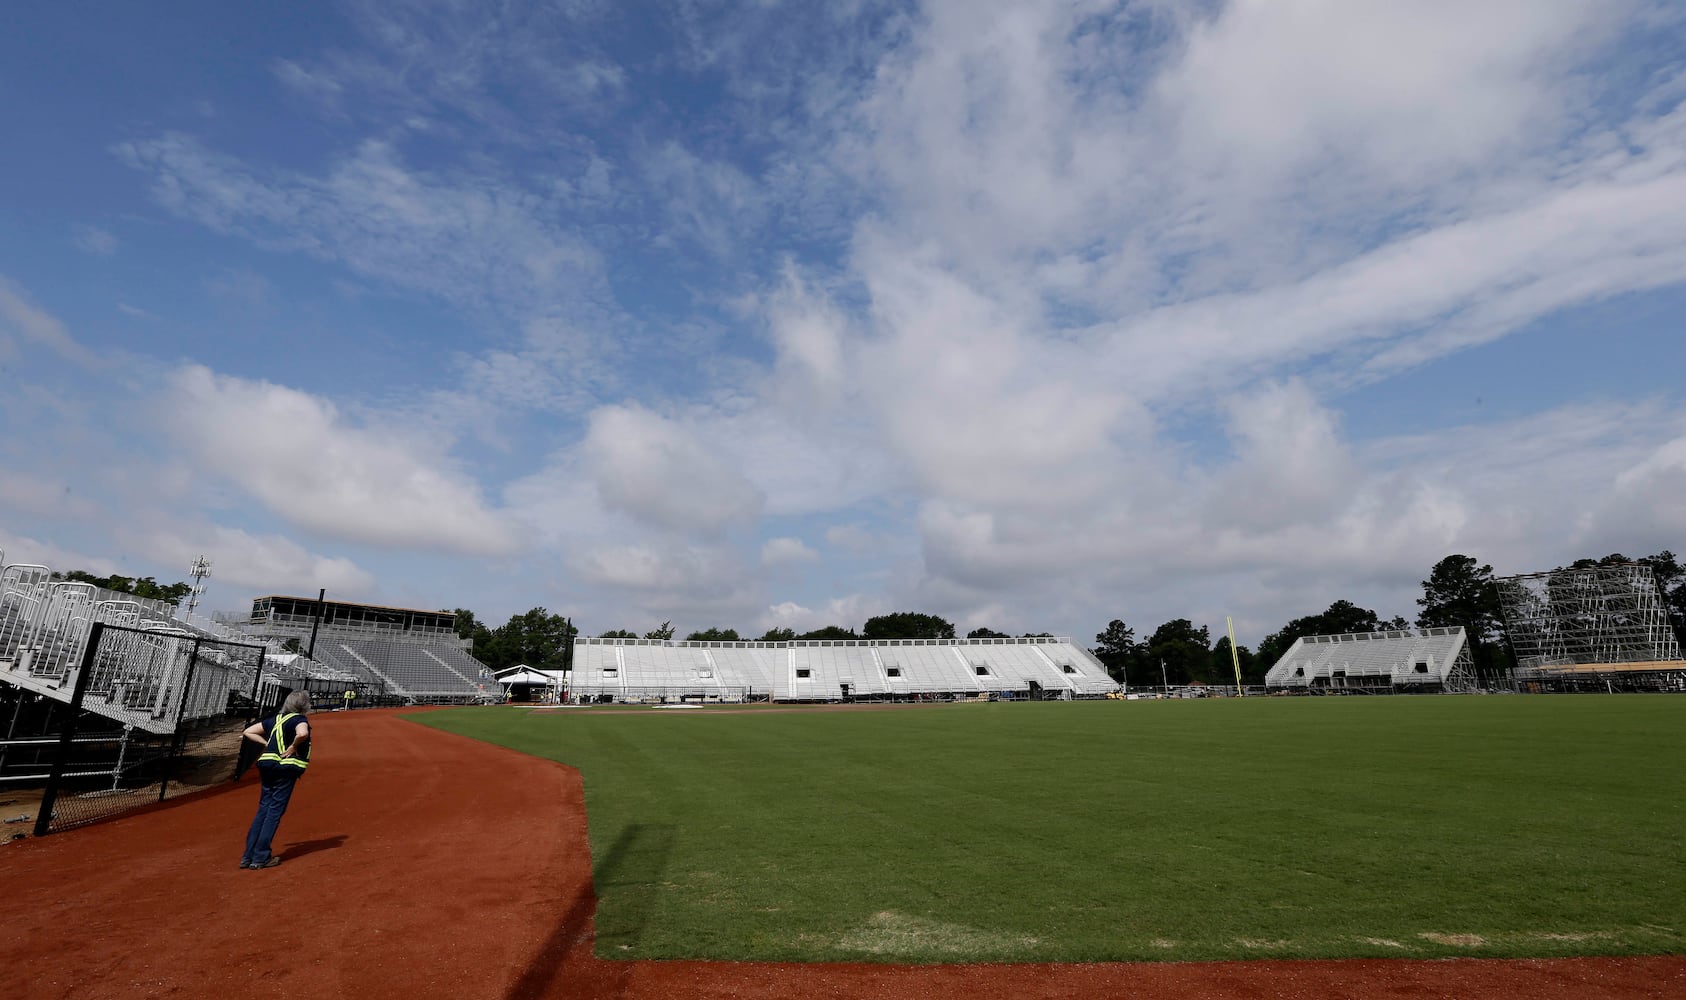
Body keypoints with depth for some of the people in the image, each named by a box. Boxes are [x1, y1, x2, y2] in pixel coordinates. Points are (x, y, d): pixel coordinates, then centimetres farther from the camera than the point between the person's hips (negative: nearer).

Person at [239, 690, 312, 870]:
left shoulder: (275, 719, 15)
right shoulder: (300, 719, -6)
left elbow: (248, 732, 18)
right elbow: (302, 734, -29)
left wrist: (267, 743, 12)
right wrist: (293, 747, -11)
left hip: (267, 766, 7)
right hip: (286, 767, -7)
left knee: (263, 809, 13)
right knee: (275, 811, -1)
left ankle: (248, 856, 15)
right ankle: (261, 857, 0)